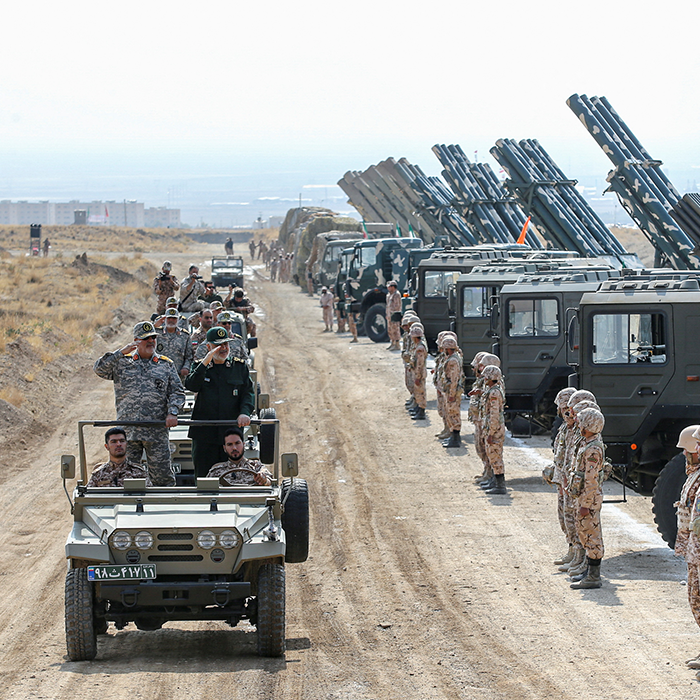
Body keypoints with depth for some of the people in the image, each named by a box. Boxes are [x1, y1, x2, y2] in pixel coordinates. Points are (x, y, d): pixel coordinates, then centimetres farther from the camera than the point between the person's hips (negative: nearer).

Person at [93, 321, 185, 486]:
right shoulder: (122, 362, 10)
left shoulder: (166, 365, 13)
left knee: (162, 475, -2)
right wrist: (121, 353, -11)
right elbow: (100, 369, -3)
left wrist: (172, 412, -7)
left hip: (157, 430, 0)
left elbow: (177, 392, 10)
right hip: (128, 430, 0)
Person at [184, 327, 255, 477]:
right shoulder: (199, 367, 9)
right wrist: (205, 363, -18)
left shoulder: (240, 367, 11)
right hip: (204, 433, 0)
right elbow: (191, 386, -9)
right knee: (203, 476, 1)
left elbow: (248, 393, 4)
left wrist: (245, 413, -15)